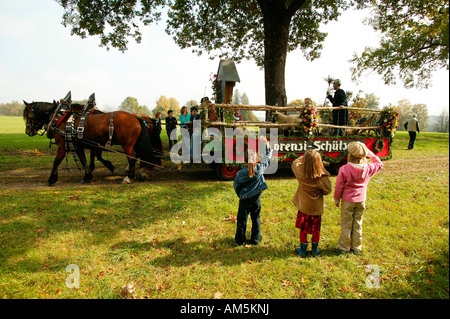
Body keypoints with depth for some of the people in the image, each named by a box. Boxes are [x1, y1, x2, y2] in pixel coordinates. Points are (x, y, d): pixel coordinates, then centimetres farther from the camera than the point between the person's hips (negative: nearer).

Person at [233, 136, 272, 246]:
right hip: (256, 199, 2)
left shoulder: (240, 173, -18)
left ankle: (240, 240, 23)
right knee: (256, 219, 16)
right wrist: (266, 144, 4)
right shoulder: (260, 168, -15)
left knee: (242, 220, 12)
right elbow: (267, 157, 1)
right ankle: (255, 239, 27)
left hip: (244, 200, -1)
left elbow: (236, 187, -3)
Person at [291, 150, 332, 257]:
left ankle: (303, 250, 28)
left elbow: (295, 163, 4)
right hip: (317, 207, -1)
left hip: (304, 206, 1)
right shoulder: (322, 177, -22)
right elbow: (328, 190, -7)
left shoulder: (300, 172, -17)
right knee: (316, 229, 17)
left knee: (303, 229, 15)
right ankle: (315, 250, 32)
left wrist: (304, 157, 3)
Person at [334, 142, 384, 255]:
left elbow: (339, 187, -11)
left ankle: (344, 248, 20)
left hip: (347, 201, -3)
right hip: (361, 201, 3)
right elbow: (379, 164, 13)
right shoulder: (368, 168, -10)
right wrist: (370, 154, 12)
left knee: (346, 225, 9)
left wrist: (336, 200, 2)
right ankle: (356, 248, 27)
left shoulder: (344, 169, -19)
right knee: (358, 225, 16)